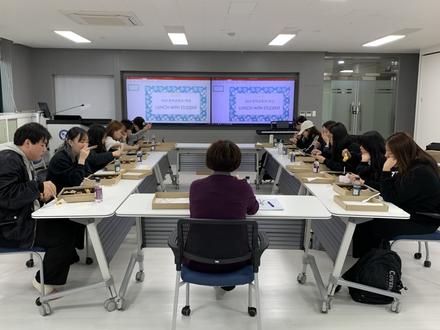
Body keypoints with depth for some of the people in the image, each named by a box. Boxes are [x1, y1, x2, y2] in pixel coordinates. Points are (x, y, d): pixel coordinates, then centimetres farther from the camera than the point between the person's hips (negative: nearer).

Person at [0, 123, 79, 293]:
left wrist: (39, 195, 4)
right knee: (64, 235, -17)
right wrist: (39, 187, -24)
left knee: (66, 224, 0)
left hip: (24, 218, 10)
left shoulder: (22, 159, 14)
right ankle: (44, 280, 0)